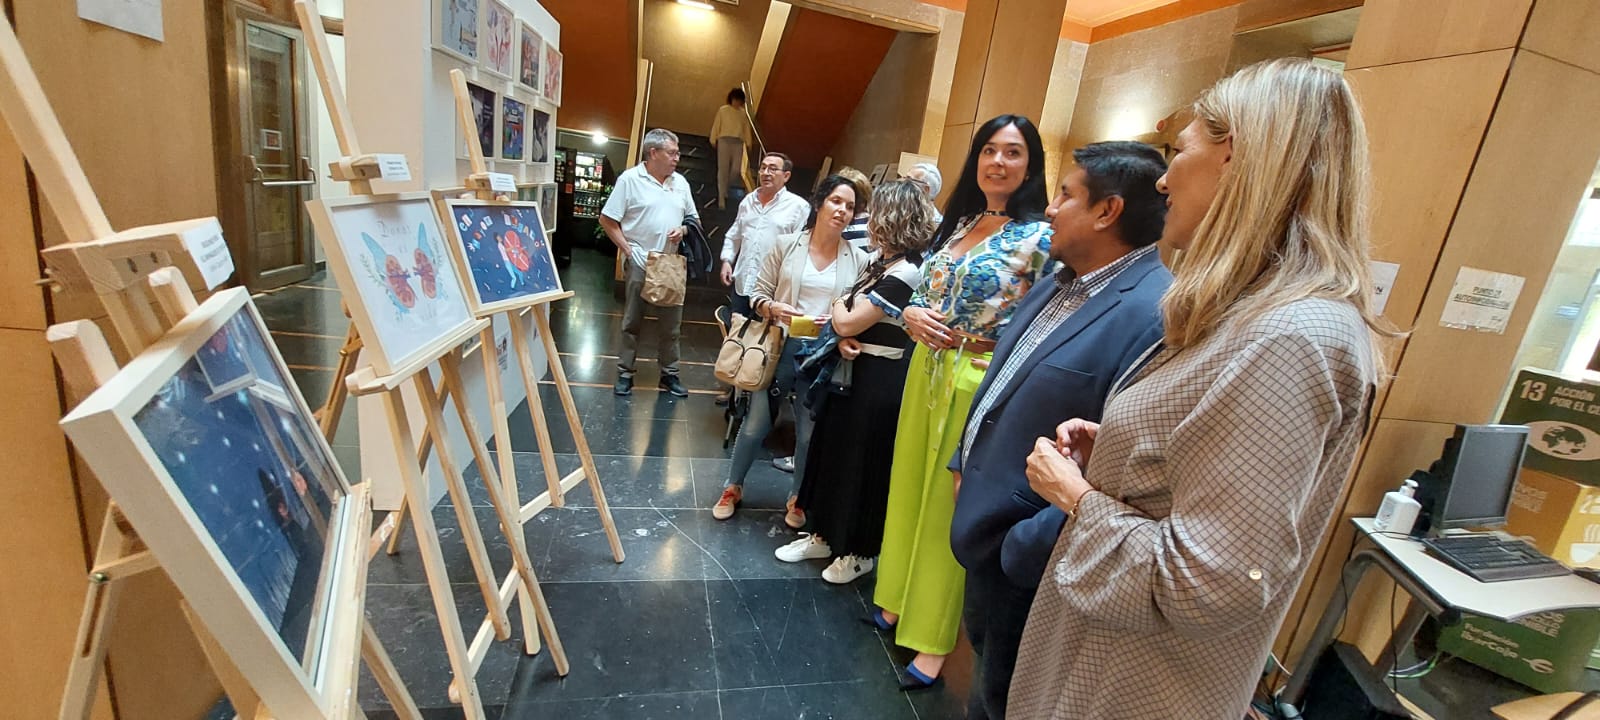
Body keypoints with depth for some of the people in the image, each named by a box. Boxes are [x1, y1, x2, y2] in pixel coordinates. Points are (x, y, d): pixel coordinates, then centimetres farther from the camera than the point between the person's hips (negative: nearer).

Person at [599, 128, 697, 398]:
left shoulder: (680, 182, 10)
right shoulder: (630, 179, -5)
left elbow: (693, 218, 18)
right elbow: (607, 220, -4)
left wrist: (683, 229, -4)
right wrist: (628, 251, -10)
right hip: (640, 263, -4)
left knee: (672, 324, 8)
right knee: (632, 322, 5)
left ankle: (669, 374, 20)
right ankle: (625, 374, 15)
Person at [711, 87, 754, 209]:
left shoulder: (743, 113, 9)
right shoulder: (723, 110, 2)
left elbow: (746, 128, 11)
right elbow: (716, 125, 5)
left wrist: (748, 143, 5)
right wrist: (713, 140, 4)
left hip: (738, 142, 2)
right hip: (724, 141, -2)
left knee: (736, 169, -5)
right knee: (723, 169, -3)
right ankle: (722, 197, 1)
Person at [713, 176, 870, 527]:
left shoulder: (858, 260, 0)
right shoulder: (787, 245, -2)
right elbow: (758, 293, 1)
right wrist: (773, 308, -20)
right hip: (780, 349, 0)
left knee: (810, 433, 9)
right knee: (755, 423, 9)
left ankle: (797, 499, 33)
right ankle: (733, 487, 33)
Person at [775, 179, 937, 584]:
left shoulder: (902, 274, -22)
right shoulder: (884, 261, 8)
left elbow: (847, 322, -21)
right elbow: (848, 322, 7)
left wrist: (839, 307, 0)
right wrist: (844, 339, -13)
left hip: (879, 381, -9)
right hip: (856, 371, 9)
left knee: (863, 461, 6)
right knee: (835, 449, 17)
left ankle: (859, 552, 27)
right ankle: (825, 535, 34)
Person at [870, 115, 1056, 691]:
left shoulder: (1041, 237, -10)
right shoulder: (958, 223, 11)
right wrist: (912, 315, -5)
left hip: (982, 384, -6)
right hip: (926, 369, 7)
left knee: (950, 506, 5)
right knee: (910, 488, 16)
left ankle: (933, 639, 25)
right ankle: (897, 601, 38)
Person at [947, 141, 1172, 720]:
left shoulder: (1155, 316, -28)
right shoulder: (1058, 285, 3)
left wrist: (1027, 547, -23)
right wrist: (965, 464, 12)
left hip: (1024, 560, -8)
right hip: (985, 528, 8)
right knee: (983, 650, 31)